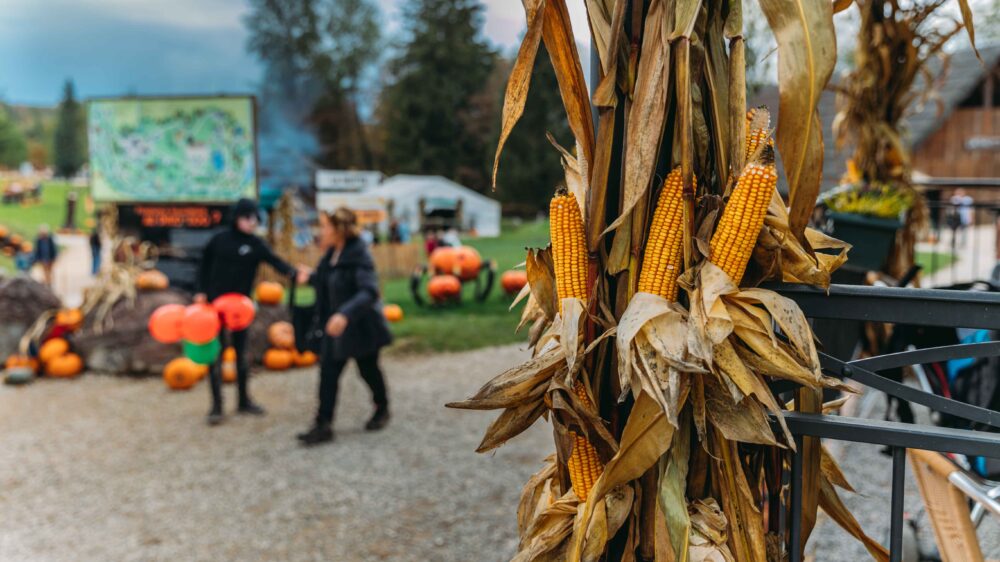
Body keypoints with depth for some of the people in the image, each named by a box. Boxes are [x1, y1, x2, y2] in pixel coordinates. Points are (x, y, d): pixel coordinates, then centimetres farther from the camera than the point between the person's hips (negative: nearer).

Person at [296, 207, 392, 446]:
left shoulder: (359, 256, -23)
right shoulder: (332, 253, 2)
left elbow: (369, 291, -34)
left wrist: (345, 314, -45)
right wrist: (310, 278, 12)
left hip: (361, 326, -7)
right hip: (336, 324, 7)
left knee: (368, 371, 13)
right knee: (328, 372, 1)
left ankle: (382, 409, 38)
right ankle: (323, 426, 4)